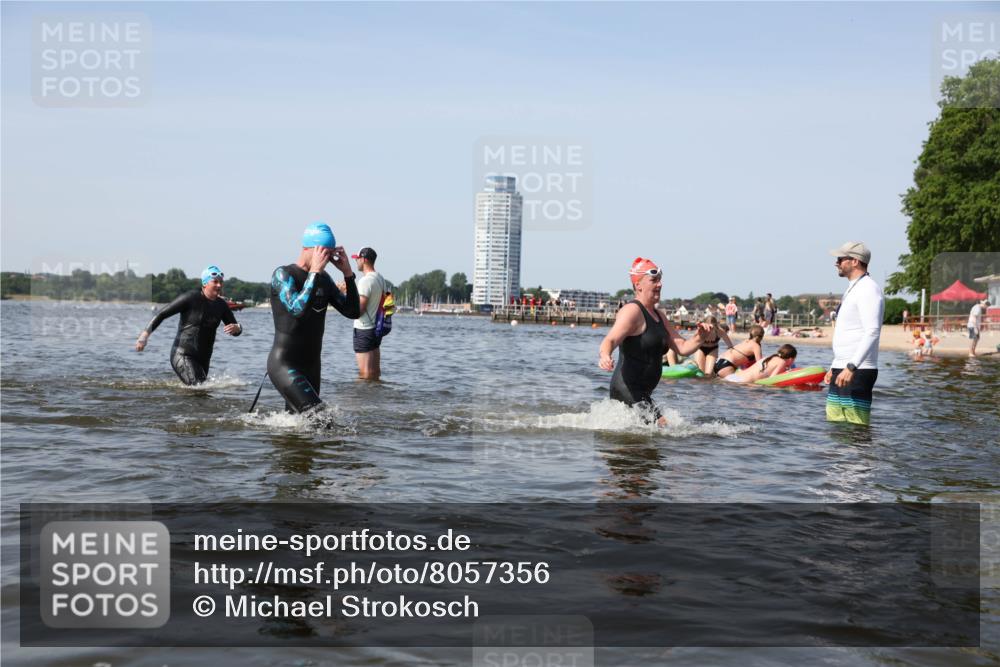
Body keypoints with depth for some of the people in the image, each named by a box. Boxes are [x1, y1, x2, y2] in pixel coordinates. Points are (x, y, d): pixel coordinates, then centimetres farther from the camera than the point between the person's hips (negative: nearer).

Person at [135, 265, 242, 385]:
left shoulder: (221, 305, 5)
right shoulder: (191, 298, -12)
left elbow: (237, 330, 9)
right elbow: (162, 314, -10)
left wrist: (236, 328, -16)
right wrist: (145, 335, -18)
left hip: (203, 359, 7)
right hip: (182, 355, -7)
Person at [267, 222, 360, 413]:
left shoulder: (324, 279, 10)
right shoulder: (283, 275, -10)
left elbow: (353, 312, 5)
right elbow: (298, 309, -28)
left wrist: (348, 273, -3)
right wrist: (314, 272, -25)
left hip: (311, 366, 7)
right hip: (284, 364, -7)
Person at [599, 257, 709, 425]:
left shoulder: (659, 315, 15)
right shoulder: (632, 311, -15)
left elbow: (682, 347, 15)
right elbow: (610, 340, -31)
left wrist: (699, 337, -6)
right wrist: (605, 356, -53)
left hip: (642, 391, 10)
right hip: (628, 390, -10)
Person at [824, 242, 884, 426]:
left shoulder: (868, 289, -12)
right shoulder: (853, 289, 21)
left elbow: (872, 332, -24)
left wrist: (851, 367, -30)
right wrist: (834, 367, 25)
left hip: (858, 372, -10)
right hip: (842, 369, 10)